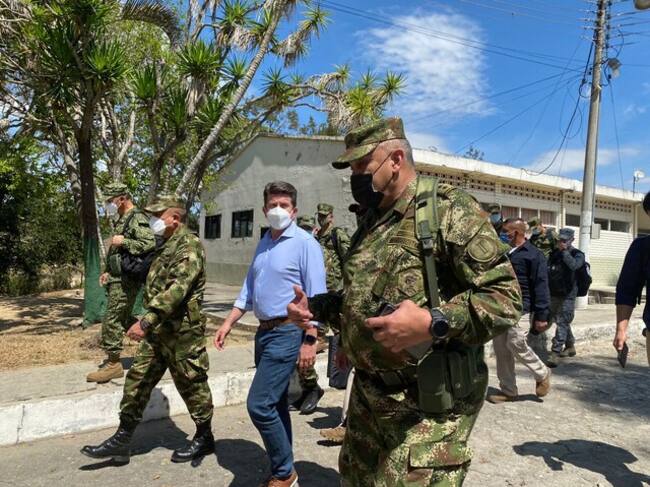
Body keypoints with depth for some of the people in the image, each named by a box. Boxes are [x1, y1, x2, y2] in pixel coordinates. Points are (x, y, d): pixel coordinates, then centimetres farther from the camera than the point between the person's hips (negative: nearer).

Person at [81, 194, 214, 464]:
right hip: (157, 329, 9)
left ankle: (204, 438, 22)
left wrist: (146, 320, -33)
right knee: (137, 379, 10)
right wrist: (150, 323, 24)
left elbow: (178, 288, -29)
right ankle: (122, 440, 21)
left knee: (191, 385, 5)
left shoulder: (189, 245, -16)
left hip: (182, 331, -9)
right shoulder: (168, 245, 15)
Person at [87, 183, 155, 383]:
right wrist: (107, 271, 18)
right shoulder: (122, 220, 17)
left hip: (126, 279, -10)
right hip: (118, 277, 10)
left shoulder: (137, 219, -14)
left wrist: (123, 241, -23)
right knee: (124, 318, 17)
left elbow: (150, 244, -26)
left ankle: (113, 364, 0)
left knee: (111, 319, -8)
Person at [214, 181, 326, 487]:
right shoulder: (264, 243, 12)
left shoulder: (305, 243, -10)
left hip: (288, 333, -8)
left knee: (259, 404, -10)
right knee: (275, 404, 15)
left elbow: (316, 296, -14)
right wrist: (228, 324, 12)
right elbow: (249, 289, 17)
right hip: (264, 332, 8)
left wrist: (310, 340, -18)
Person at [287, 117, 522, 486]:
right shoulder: (371, 223, 12)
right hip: (367, 397, 8)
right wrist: (316, 307, 8)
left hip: (428, 407, -8)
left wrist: (433, 323, -31)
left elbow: (505, 296, -18)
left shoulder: (449, 208, -13)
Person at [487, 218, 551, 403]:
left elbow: (541, 286, -12)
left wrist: (541, 315, -16)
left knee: (515, 343, -12)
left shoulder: (533, 255, -7)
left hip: (521, 308, -7)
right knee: (501, 349, 6)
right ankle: (508, 391, 17)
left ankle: (542, 374, 16)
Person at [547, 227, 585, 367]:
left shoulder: (577, 254, -4)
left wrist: (565, 251, -17)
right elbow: (547, 271, 16)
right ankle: (570, 347, 35)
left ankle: (555, 353, -16)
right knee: (561, 322, 17)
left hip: (567, 295, -6)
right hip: (554, 294, 6)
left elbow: (573, 265, -27)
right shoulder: (554, 253, 11)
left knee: (562, 323, -12)